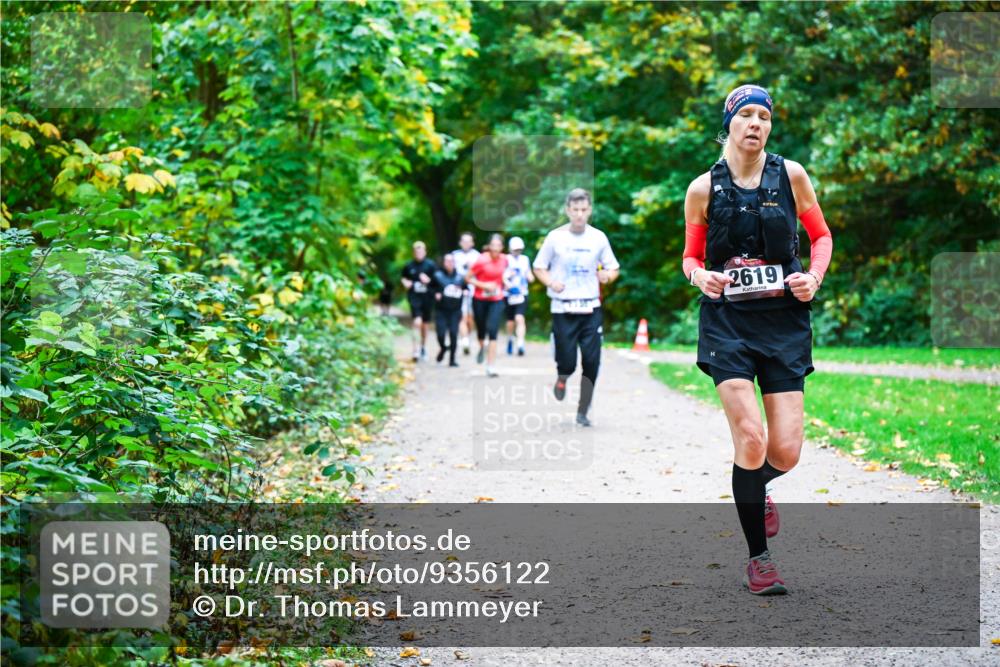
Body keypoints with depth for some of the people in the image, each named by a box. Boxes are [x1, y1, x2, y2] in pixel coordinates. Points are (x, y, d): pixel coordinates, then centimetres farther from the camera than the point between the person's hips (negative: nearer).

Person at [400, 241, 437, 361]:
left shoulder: (430, 265, -3)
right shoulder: (409, 266, 0)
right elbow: (404, 277, 18)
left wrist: (429, 280, -16)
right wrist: (405, 282, -2)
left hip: (427, 298, 1)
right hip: (414, 297, -1)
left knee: (424, 324, 14)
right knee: (417, 322, -17)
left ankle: (423, 347, 34)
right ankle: (416, 350, -15)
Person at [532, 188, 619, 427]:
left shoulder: (598, 237, 3)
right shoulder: (555, 237, -1)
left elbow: (613, 268, 11)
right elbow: (539, 267, 7)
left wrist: (607, 275, -13)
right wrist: (551, 282, -13)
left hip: (591, 309, 1)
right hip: (563, 308, -1)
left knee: (591, 362, -5)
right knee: (567, 362, -5)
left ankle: (582, 411, 10)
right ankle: (561, 377, 32)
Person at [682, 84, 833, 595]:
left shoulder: (790, 175, 3)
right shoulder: (703, 188, 2)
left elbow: (821, 235, 15)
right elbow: (690, 256, 12)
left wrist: (815, 276, -3)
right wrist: (699, 276, -11)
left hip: (784, 322, 1)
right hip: (727, 322, -1)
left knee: (785, 452, -5)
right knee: (751, 437, -16)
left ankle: (754, 488, 34)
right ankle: (758, 558, 1)